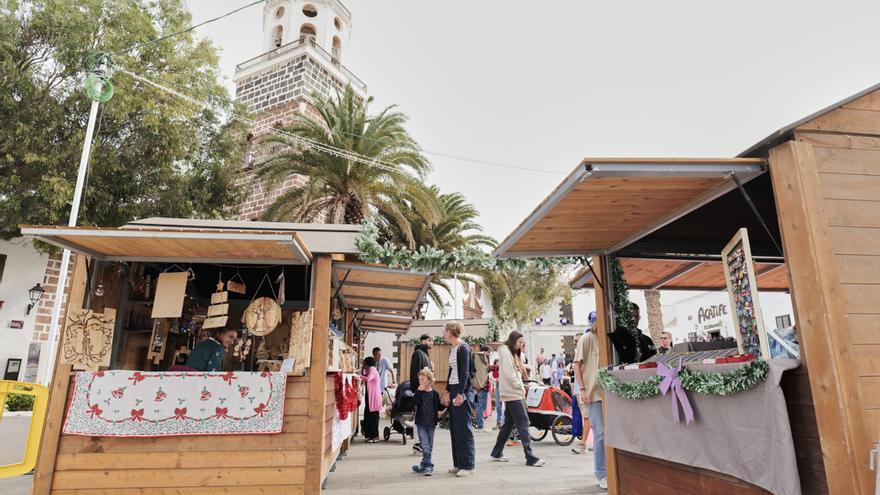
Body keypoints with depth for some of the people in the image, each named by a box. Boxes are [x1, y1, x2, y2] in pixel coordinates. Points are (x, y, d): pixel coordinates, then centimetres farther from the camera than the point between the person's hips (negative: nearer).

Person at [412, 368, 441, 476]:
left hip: (431, 423, 2)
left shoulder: (434, 393, 0)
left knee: (429, 446, 11)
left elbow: (438, 407, 6)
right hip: (421, 423, -2)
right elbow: (415, 402, -18)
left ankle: (424, 464, 24)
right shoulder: (419, 392, -1)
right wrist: (419, 391, -24)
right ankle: (428, 466, -1)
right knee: (425, 446, -7)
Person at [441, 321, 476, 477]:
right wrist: (447, 392, 13)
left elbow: (465, 373, -16)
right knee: (454, 428, 11)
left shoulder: (463, 348, -12)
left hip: (463, 391, -9)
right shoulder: (452, 350, 14)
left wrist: (460, 393, -20)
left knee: (463, 428, -4)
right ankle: (458, 464, 19)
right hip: (453, 391, 9)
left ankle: (468, 465, 3)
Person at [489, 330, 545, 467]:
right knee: (523, 423, -10)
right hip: (513, 394, -10)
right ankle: (530, 457, -9)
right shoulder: (505, 352, -10)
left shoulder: (513, 353, 20)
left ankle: (496, 453, 20)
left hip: (516, 394, 10)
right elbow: (508, 374, -18)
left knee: (509, 424, 13)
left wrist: (521, 388, 4)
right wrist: (520, 387, -10)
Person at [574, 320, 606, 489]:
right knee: (600, 434, -1)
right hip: (593, 392, -5)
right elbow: (577, 364, -4)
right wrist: (582, 389, -10)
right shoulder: (587, 338, -3)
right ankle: (602, 475, 11)